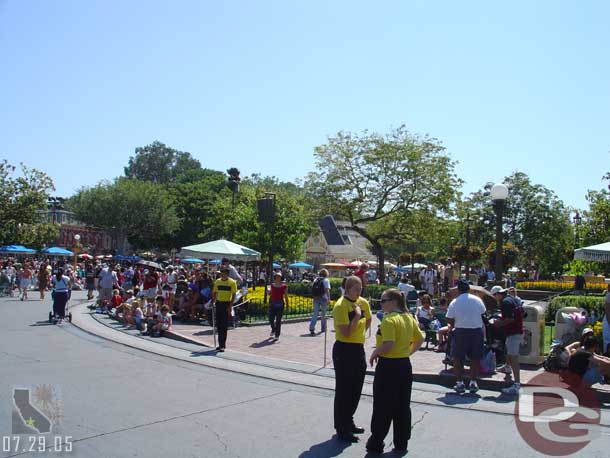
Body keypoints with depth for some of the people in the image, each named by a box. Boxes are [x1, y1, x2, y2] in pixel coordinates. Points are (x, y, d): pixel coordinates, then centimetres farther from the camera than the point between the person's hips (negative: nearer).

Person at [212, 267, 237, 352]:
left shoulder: (232, 282, -6)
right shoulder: (217, 281, 8)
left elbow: (234, 295, -7)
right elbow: (214, 293, 15)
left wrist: (230, 306, -13)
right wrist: (213, 302, 2)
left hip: (226, 304, -5)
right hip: (218, 304, 5)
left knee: (224, 325, -5)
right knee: (218, 324, 9)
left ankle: (222, 345, -2)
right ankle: (221, 344, 20)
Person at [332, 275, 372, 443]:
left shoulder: (363, 302, 5)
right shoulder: (340, 306, -17)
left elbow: (368, 321, 24)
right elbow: (345, 333, -22)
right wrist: (356, 316, -22)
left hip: (359, 349, 8)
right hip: (344, 350, -8)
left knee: (356, 390, 17)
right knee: (343, 390, 1)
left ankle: (348, 422, 34)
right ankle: (342, 429, 13)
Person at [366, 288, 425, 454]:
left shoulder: (389, 319, -18)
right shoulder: (409, 318, 7)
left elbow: (388, 344, -27)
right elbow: (420, 339, 14)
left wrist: (374, 354, -12)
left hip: (388, 366, -8)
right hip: (405, 365, 8)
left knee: (382, 407, 4)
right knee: (403, 406, 14)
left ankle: (376, 443, 14)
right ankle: (401, 443, 24)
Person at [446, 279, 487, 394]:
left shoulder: (454, 302, -7)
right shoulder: (477, 300, 0)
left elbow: (449, 320, -4)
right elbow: (483, 314, 9)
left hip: (461, 331, -2)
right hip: (477, 330, 2)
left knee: (458, 358, 7)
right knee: (475, 358, 11)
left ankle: (460, 383, 6)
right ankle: (473, 383, 13)